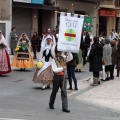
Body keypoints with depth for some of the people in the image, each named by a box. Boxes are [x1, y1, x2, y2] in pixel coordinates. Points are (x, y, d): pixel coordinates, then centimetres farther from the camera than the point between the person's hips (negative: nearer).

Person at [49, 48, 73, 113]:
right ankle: (51, 104, 34)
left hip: (63, 76, 4)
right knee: (54, 91, 12)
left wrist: (69, 52, -11)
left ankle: (65, 107, -3)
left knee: (64, 92, -2)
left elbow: (70, 58, -3)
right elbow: (54, 70, -16)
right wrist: (62, 68, -24)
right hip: (57, 77, -3)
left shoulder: (63, 58, 6)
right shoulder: (54, 60, -8)